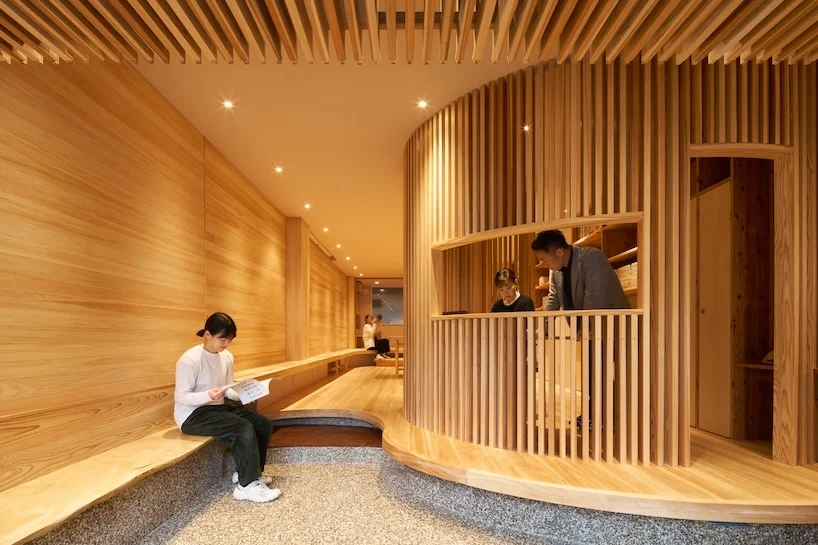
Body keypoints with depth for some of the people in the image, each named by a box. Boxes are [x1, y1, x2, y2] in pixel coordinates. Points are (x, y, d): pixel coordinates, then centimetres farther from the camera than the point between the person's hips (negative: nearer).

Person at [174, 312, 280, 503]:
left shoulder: (227, 357, 2)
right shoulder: (189, 360, -19)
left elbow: (229, 389, 7)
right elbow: (181, 396, -19)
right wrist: (208, 395, -36)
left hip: (218, 407, 8)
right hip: (192, 414, -8)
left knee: (263, 425, -6)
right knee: (244, 428, -27)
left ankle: (247, 472, 12)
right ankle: (247, 486, -15)